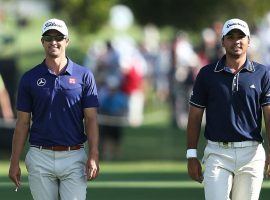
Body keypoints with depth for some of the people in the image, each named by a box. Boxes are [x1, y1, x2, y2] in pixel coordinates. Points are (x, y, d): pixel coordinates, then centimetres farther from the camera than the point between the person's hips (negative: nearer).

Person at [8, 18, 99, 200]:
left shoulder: (84, 76, 4)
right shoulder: (30, 78, 6)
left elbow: (91, 119, 1)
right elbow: (23, 122, 8)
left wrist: (93, 157, -10)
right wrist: (14, 162, 3)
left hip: (74, 157, -1)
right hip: (41, 158, 1)